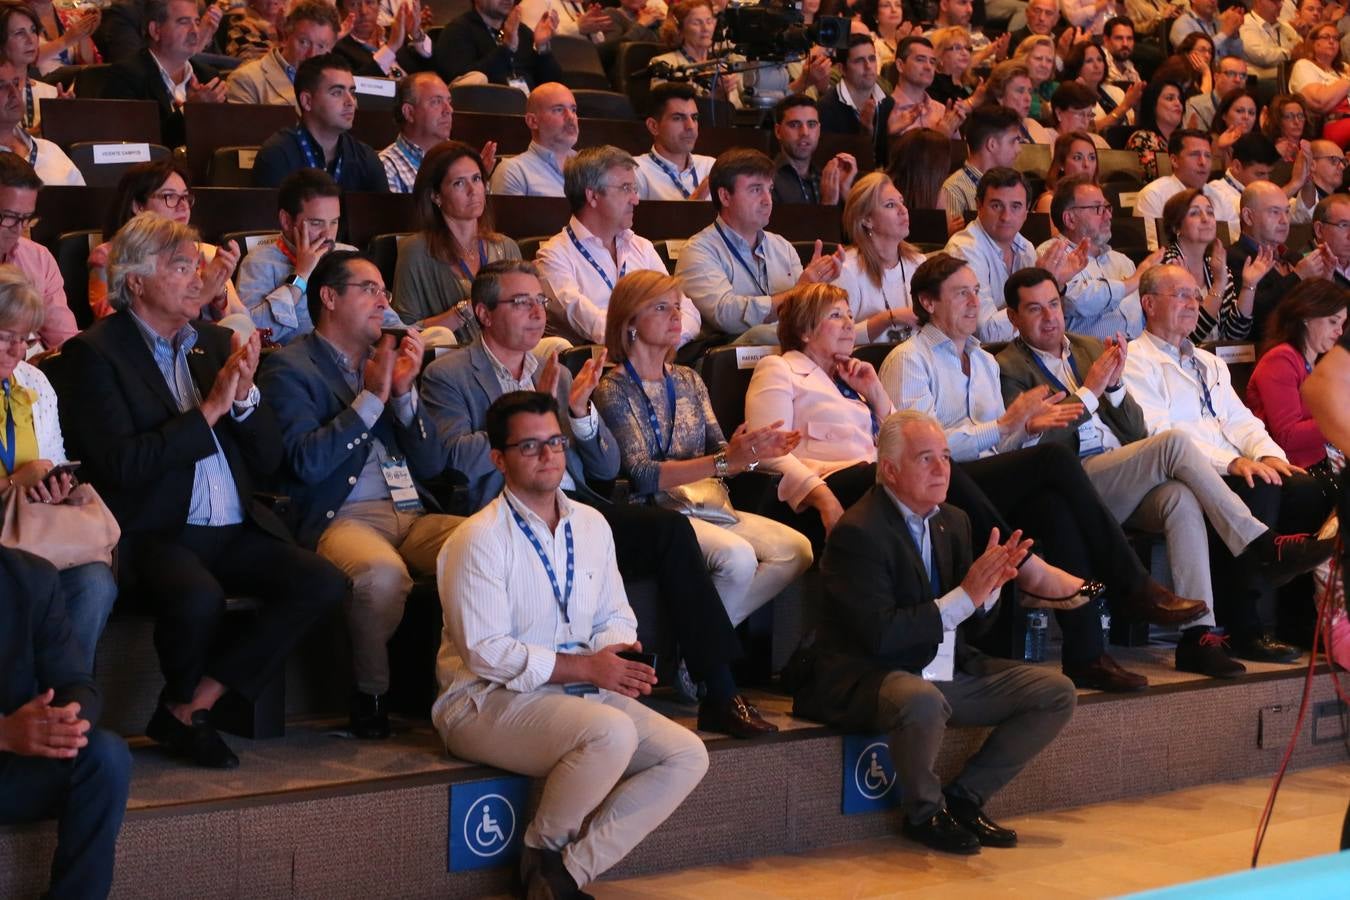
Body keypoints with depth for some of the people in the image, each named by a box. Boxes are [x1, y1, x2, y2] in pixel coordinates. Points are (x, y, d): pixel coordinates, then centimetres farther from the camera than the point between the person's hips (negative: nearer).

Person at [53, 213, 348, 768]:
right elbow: (122, 464, -14)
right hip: (153, 534, -6)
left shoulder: (216, 343, 17)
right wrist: (210, 409, -11)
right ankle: (187, 705, -2)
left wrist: (243, 395, -4)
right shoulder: (94, 353, -1)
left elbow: (268, 460, 15)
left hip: (237, 532, 6)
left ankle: (192, 705, -11)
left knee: (323, 583, -18)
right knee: (198, 596, -36)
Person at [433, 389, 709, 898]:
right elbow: (485, 651, -17)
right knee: (612, 732, -34)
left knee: (687, 756, -11)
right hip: (488, 702, -8)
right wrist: (586, 668, -20)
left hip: (579, 689, 8)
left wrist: (618, 655, -10)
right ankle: (540, 853, -8)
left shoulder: (591, 525, 11)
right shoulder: (479, 539, -11)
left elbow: (615, 613, 15)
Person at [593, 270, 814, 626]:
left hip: (706, 504, 7)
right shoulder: (614, 391, -4)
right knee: (738, 555, -32)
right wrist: (724, 460, -24)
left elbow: (719, 450, 11)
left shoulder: (688, 380, 17)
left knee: (796, 550, -14)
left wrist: (756, 449, -13)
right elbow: (640, 476, -16)